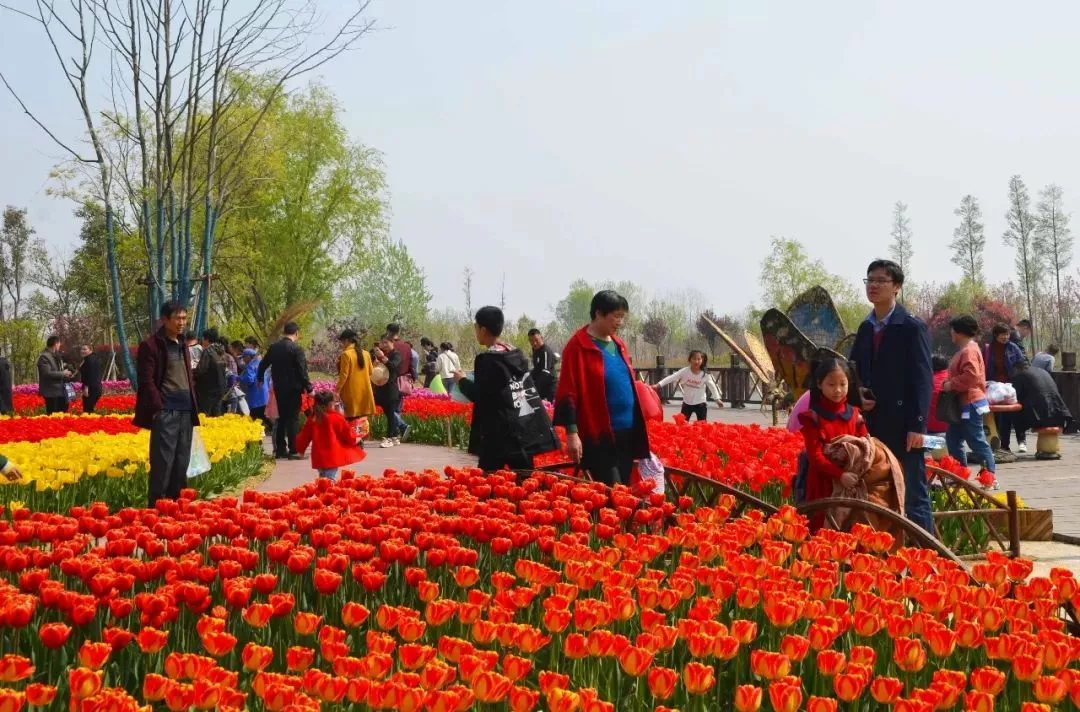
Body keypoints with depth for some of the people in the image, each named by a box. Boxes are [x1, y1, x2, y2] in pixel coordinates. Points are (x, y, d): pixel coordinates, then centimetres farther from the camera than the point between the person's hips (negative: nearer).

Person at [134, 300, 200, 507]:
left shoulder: (183, 346, 18)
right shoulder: (151, 345, -6)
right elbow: (146, 381, -11)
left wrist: (193, 405, 15)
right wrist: (158, 408, -16)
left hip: (186, 411, 8)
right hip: (166, 412, -7)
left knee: (181, 462, 10)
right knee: (163, 462, -8)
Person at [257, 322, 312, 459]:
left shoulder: (274, 348, 6)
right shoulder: (296, 348, -14)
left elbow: (263, 364, 17)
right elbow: (302, 371, -16)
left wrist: (259, 378, 35)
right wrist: (309, 388, -8)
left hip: (279, 388, 6)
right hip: (293, 389, -6)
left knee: (282, 418, 14)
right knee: (293, 419, -2)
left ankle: (280, 449, 17)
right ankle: (293, 451, -3)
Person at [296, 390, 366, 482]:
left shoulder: (312, 420, 2)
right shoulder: (337, 418, -10)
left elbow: (304, 437, 10)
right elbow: (347, 433, -2)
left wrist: (301, 449, 27)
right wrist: (354, 440, 19)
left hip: (319, 456, 5)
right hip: (333, 456, -5)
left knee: (323, 476, 22)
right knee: (331, 478, -8)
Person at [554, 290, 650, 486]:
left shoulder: (618, 344, 14)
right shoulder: (578, 346, -9)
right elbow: (568, 392, -13)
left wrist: (637, 425, 20)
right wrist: (572, 432, -19)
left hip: (627, 432, 8)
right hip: (598, 435, -8)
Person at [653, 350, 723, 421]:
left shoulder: (705, 375, -12)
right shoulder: (684, 371, -12)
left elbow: (712, 386, -4)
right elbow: (671, 378, -16)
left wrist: (717, 399, -12)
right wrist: (658, 385, -23)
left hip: (700, 403, -1)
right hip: (687, 403, 1)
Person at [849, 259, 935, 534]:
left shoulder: (912, 327, -6)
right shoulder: (865, 328, 14)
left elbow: (923, 379, -11)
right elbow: (855, 372, 21)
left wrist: (917, 425, -18)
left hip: (903, 426, -6)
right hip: (872, 425, 6)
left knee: (913, 495, -3)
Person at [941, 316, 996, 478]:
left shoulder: (968, 351, -16)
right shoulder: (965, 349, 17)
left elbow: (971, 376, -28)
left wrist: (951, 384, -19)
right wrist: (949, 383, 9)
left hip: (970, 404, -11)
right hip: (963, 404, 11)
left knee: (977, 441, -8)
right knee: (952, 438, 16)